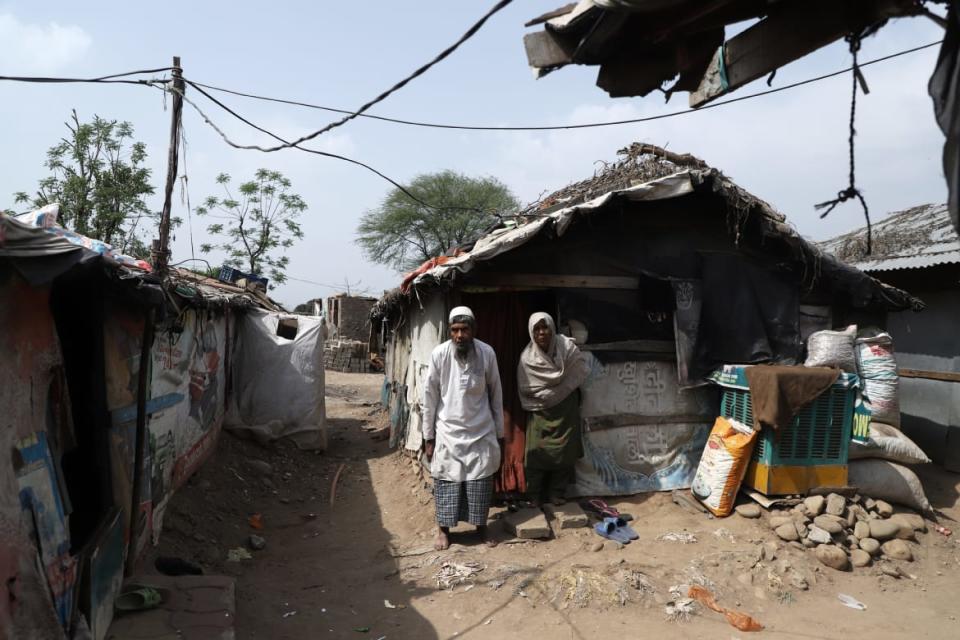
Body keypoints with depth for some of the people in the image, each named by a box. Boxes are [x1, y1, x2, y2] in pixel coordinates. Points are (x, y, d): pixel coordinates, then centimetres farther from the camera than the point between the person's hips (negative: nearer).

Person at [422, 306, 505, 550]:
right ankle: (443, 528, 25)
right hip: (448, 431, -1)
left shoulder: (487, 353, -9)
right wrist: (428, 437, -3)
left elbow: (496, 394, 1)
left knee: (481, 481, 8)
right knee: (446, 480, 6)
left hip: (481, 431, 1)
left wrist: (500, 433, 5)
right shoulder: (439, 354, -12)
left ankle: (481, 525, 28)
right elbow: (429, 398, -5)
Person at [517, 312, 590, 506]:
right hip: (540, 411, -1)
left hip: (565, 411, 1)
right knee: (537, 452, -3)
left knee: (564, 451, 5)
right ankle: (534, 496, 9)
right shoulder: (527, 357, -9)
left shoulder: (566, 346, -7)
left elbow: (582, 370, -3)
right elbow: (525, 388, -7)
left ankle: (557, 493, 18)